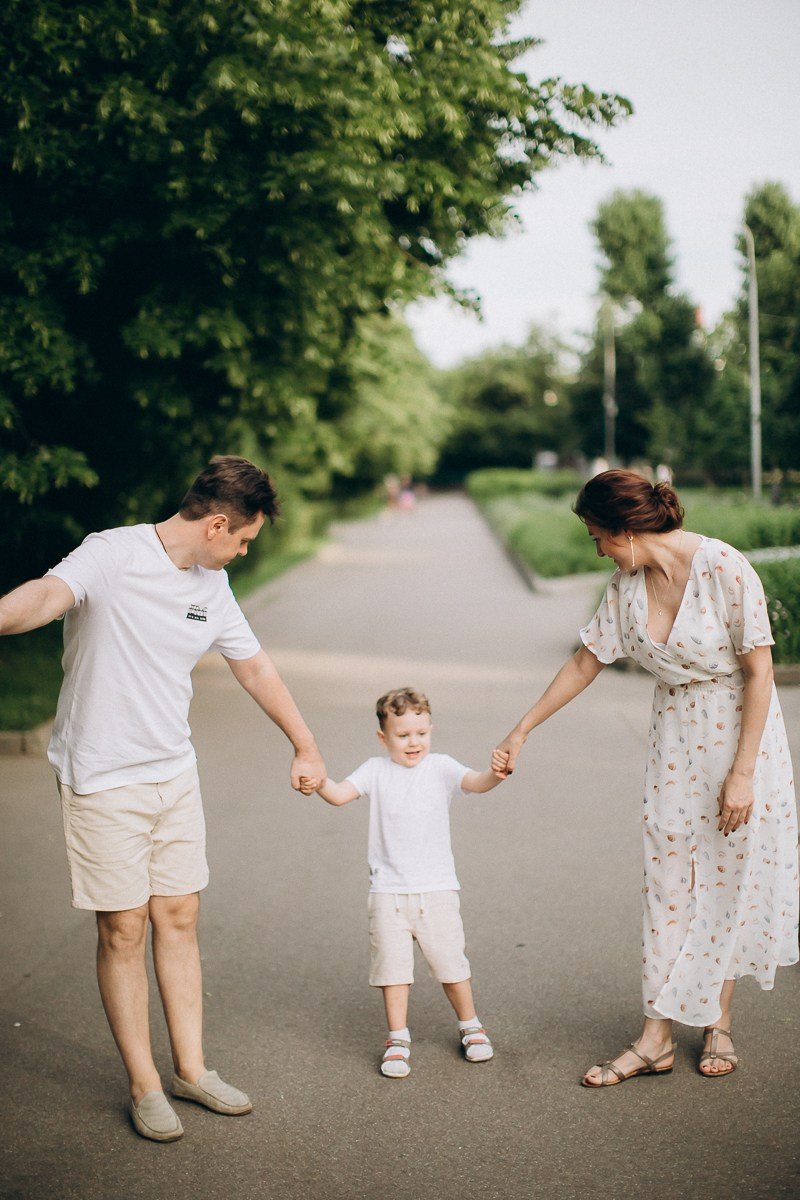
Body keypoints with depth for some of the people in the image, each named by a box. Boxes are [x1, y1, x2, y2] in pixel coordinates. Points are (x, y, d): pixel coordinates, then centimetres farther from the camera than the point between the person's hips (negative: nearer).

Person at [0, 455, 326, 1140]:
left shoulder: (212, 585, 6)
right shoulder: (111, 556, -16)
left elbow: (255, 668, 18)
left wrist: (305, 746, 23)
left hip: (175, 773, 6)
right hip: (102, 778, -6)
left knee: (179, 918, 12)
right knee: (124, 930, 2)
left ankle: (191, 1069, 25)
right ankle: (144, 1085, 17)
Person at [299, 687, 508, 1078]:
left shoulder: (440, 768, -2)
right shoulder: (376, 771, 1)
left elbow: (473, 782, -18)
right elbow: (341, 794, -11)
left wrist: (494, 776, -40)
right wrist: (320, 784, -33)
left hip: (436, 889, 0)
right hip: (388, 891, 1)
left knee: (449, 962, 8)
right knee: (392, 967, 3)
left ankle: (470, 1027, 29)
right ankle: (398, 1039, 18)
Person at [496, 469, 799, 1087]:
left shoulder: (724, 567, -20)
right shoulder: (628, 585, -2)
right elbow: (586, 663, 9)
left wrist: (742, 773, -18)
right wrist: (521, 730, 13)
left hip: (741, 735, -5)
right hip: (675, 742, 5)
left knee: (732, 878, 5)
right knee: (669, 881, 2)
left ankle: (718, 1021, 23)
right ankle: (658, 1036, 7)